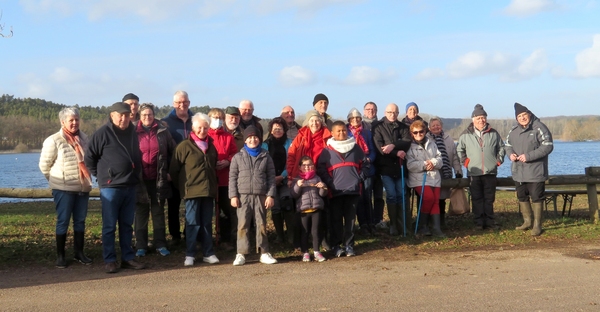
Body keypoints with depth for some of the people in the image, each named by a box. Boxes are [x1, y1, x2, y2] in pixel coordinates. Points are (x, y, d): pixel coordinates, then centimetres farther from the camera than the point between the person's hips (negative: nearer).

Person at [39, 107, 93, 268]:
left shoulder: (83, 138, 6)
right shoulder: (54, 140, -10)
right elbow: (44, 165, -3)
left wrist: (86, 179, 12)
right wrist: (57, 180, 4)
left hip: (83, 187, 5)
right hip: (64, 189, -5)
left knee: (80, 221, 10)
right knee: (63, 221, 1)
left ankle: (79, 252, 20)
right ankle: (60, 255, 10)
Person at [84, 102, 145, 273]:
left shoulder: (132, 132, 10)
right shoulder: (103, 133, -9)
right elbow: (89, 158, -5)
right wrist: (100, 175, -1)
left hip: (130, 186, 6)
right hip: (110, 187, -6)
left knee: (127, 225, 12)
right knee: (109, 226, 1)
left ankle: (128, 258, 19)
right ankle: (109, 260, 7)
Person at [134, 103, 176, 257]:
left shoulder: (162, 131, 2)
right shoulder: (134, 132, -1)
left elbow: (173, 151, 8)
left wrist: (170, 171, 4)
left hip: (159, 179, 1)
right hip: (140, 179, -1)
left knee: (158, 212, 9)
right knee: (141, 212, 6)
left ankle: (161, 244, 15)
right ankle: (140, 246, 13)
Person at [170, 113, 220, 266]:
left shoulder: (211, 146, 13)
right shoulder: (185, 146, -5)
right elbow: (174, 169, -5)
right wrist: (181, 186, -1)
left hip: (208, 190, 5)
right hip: (192, 190, -5)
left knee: (207, 223, 10)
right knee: (193, 223, -2)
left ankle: (208, 253, 17)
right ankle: (190, 255, 6)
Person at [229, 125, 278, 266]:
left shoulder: (265, 156, 9)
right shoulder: (238, 157, 8)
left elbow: (271, 177, 6)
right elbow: (232, 177, 5)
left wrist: (270, 195, -3)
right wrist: (233, 196, -4)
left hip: (261, 196, 1)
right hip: (243, 196, 0)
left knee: (261, 225, 4)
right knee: (243, 225, -2)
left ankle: (264, 253, 11)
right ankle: (241, 254, 2)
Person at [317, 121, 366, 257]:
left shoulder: (356, 148, 10)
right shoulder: (327, 151, 3)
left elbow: (364, 165, 13)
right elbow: (321, 169, 0)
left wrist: (359, 178, 1)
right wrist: (330, 183, -9)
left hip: (353, 190, 2)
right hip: (336, 191, -1)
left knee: (350, 219, 5)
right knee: (336, 219, 2)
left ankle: (349, 245, 12)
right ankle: (336, 246, 9)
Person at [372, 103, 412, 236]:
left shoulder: (403, 127, 11)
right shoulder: (378, 127, 2)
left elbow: (407, 142, -7)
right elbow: (380, 147, -9)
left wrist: (393, 145, -22)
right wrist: (397, 153, -14)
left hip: (400, 166, 2)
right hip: (386, 167, -2)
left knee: (402, 194, 1)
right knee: (391, 195, -6)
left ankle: (405, 224, 8)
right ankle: (393, 224, 2)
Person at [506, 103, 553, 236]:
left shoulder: (539, 128, -11)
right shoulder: (514, 131, 10)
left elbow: (548, 146, -16)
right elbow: (508, 144, 20)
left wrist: (529, 156, -22)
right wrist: (510, 154, -4)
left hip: (535, 172, -7)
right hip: (518, 172, 7)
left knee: (536, 198, 0)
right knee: (522, 197, 14)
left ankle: (537, 225, 8)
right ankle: (527, 221, 28)